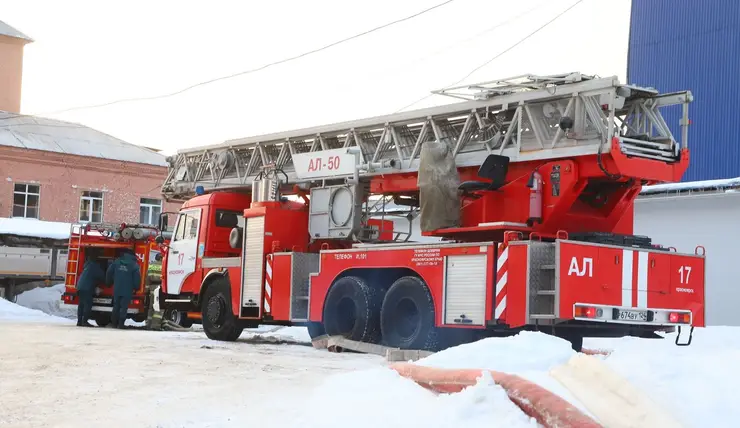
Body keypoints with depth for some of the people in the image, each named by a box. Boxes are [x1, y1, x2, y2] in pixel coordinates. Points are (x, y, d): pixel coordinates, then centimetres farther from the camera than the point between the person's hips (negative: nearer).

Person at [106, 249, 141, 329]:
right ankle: (120, 324, -6)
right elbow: (137, 278, -6)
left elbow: (109, 273, 9)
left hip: (117, 290, 3)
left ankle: (114, 324, 15)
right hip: (127, 291, -3)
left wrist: (109, 283, 24)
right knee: (124, 307, -2)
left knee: (116, 307, 12)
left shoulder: (116, 262, 6)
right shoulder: (134, 265, -3)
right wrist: (135, 287, 9)